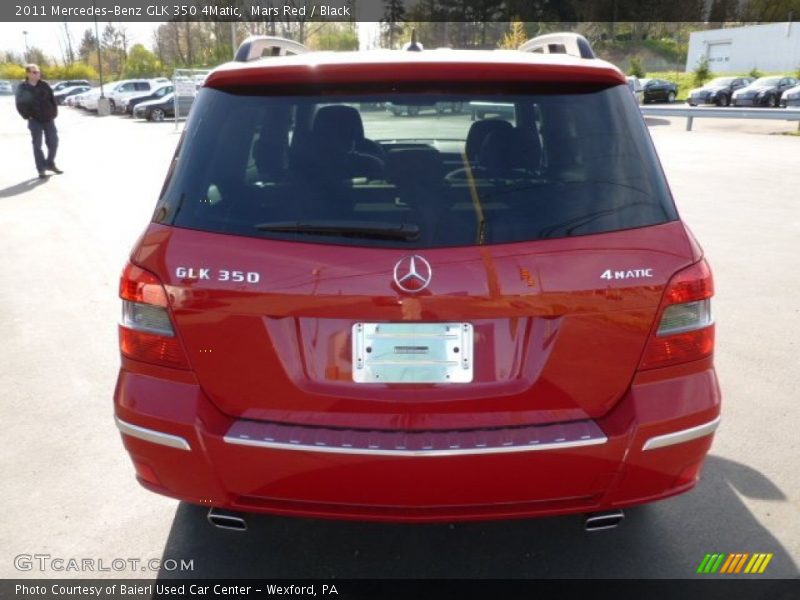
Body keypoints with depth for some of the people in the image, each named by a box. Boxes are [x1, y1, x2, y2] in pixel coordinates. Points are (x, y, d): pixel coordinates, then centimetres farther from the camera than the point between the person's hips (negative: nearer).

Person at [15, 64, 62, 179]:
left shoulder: (44, 85, 3)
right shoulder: (22, 88, -3)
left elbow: (52, 100, 7)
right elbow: (20, 105, -1)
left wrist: (54, 113, -1)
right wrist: (27, 117, -8)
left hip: (49, 119, 2)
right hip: (35, 121, -2)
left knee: (53, 142, 4)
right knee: (37, 145, -1)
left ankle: (50, 164, 23)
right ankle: (41, 169, 5)